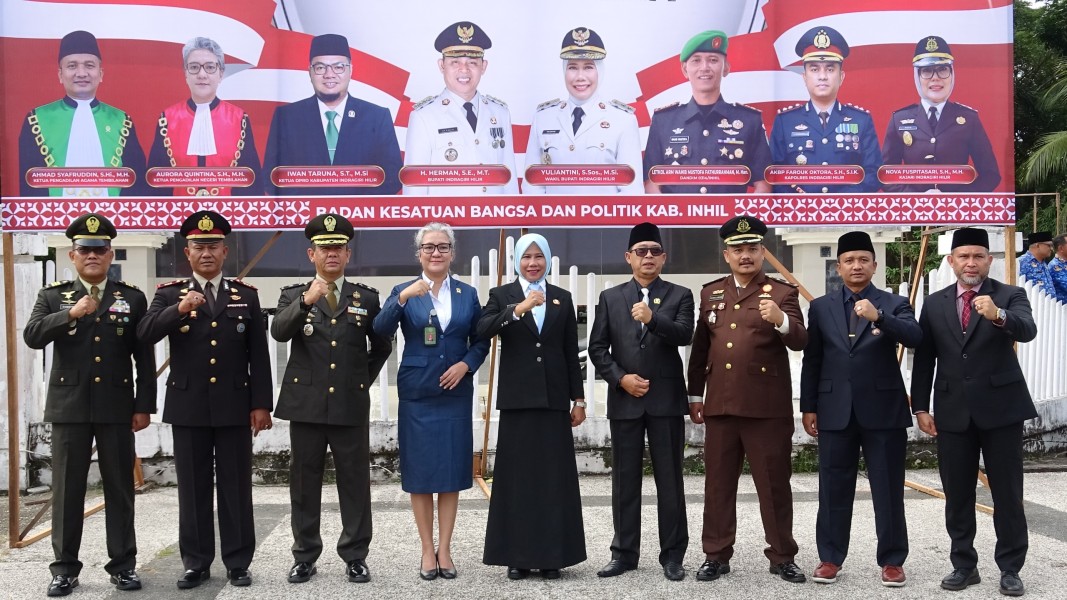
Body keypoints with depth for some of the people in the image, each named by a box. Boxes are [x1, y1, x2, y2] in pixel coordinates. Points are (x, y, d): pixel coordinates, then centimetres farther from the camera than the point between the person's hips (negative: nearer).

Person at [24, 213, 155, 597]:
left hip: (117, 407, 0)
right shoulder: (52, 296, 8)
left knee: (120, 488, 5)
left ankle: (123, 564, 15)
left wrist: (144, 405, -1)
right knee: (67, 489, 5)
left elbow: (145, 357, 4)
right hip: (69, 406, 0)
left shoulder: (132, 298, 6)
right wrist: (71, 314, -20)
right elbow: (32, 336, -8)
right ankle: (65, 568, 15)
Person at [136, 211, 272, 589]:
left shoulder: (246, 295, 7)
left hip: (234, 407, 0)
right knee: (193, 490, 7)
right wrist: (179, 309, -28)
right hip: (188, 407, 0)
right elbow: (145, 334, -13)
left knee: (236, 488, 5)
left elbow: (259, 355, 4)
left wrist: (261, 403, -2)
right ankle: (196, 564, 16)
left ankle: (238, 563, 14)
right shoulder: (169, 294, 5)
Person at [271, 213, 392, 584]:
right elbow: (279, 332, -15)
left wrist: (363, 379, 9)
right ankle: (305, 557, 17)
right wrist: (306, 301, -29)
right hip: (306, 403, 0)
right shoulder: (293, 295, 5)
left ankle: (355, 556, 14)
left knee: (355, 482, 4)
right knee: (304, 483, 7)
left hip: (351, 405, 0)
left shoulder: (367, 297, 8)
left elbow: (381, 347, 18)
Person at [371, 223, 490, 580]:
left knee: (451, 471, 5)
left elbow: (481, 341, 8)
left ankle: (444, 549, 15)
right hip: (416, 394, -1)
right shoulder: (403, 291, 1)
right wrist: (403, 297, -28)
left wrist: (465, 364, -10)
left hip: (456, 393, 1)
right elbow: (381, 330, -14)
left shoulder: (468, 294, 6)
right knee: (420, 472, 4)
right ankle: (427, 550, 15)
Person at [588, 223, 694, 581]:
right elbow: (597, 348, 6)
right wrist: (621, 378, -8)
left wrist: (653, 319, -28)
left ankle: (672, 555, 10)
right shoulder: (610, 298, 9)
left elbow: (685, 335, -12)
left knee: (670, 479, 3)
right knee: (625, 480, 7)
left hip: (666, 399, -1)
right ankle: (625, 552, 15)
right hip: (624, 399, 2)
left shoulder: (680, 296, 5)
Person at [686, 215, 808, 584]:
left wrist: (780, 320, -34)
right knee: (718, 483, 9)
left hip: (768, 407, -3)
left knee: (774, 484, 4)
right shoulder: (710, 293, 12)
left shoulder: (782, 293, 0)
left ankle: (782, 557, 16)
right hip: (720, 404, 4)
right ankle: (717, 555, 19)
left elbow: (800, 341, -13)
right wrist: (695, 395, 14)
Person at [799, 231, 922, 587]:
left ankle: (892, 560, 15)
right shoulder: (821, 308, 8)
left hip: (883, 410, -1)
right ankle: (831, 557, 17)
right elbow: (812, 361, 8)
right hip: (836, 411, 2)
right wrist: (809, 407, 3)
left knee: (888, 489, 5)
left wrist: (878, 317, -31)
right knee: (834, 489, 7)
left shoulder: (894, 305, 3)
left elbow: (915, 338, -17)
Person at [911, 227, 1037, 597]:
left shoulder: (1010, 296, -1)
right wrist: (920, 407, 1)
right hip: (953, 412, 3)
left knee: (1007, 493, 3)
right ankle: (964, 565, 20)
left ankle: (1010, 569, 14)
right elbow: (923, 359, 8)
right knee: (957, 495, 9)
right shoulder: (934, 303, 7)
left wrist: (998, 315, -43)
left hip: (1000, 408, -3)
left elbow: (1028, 330, -22)